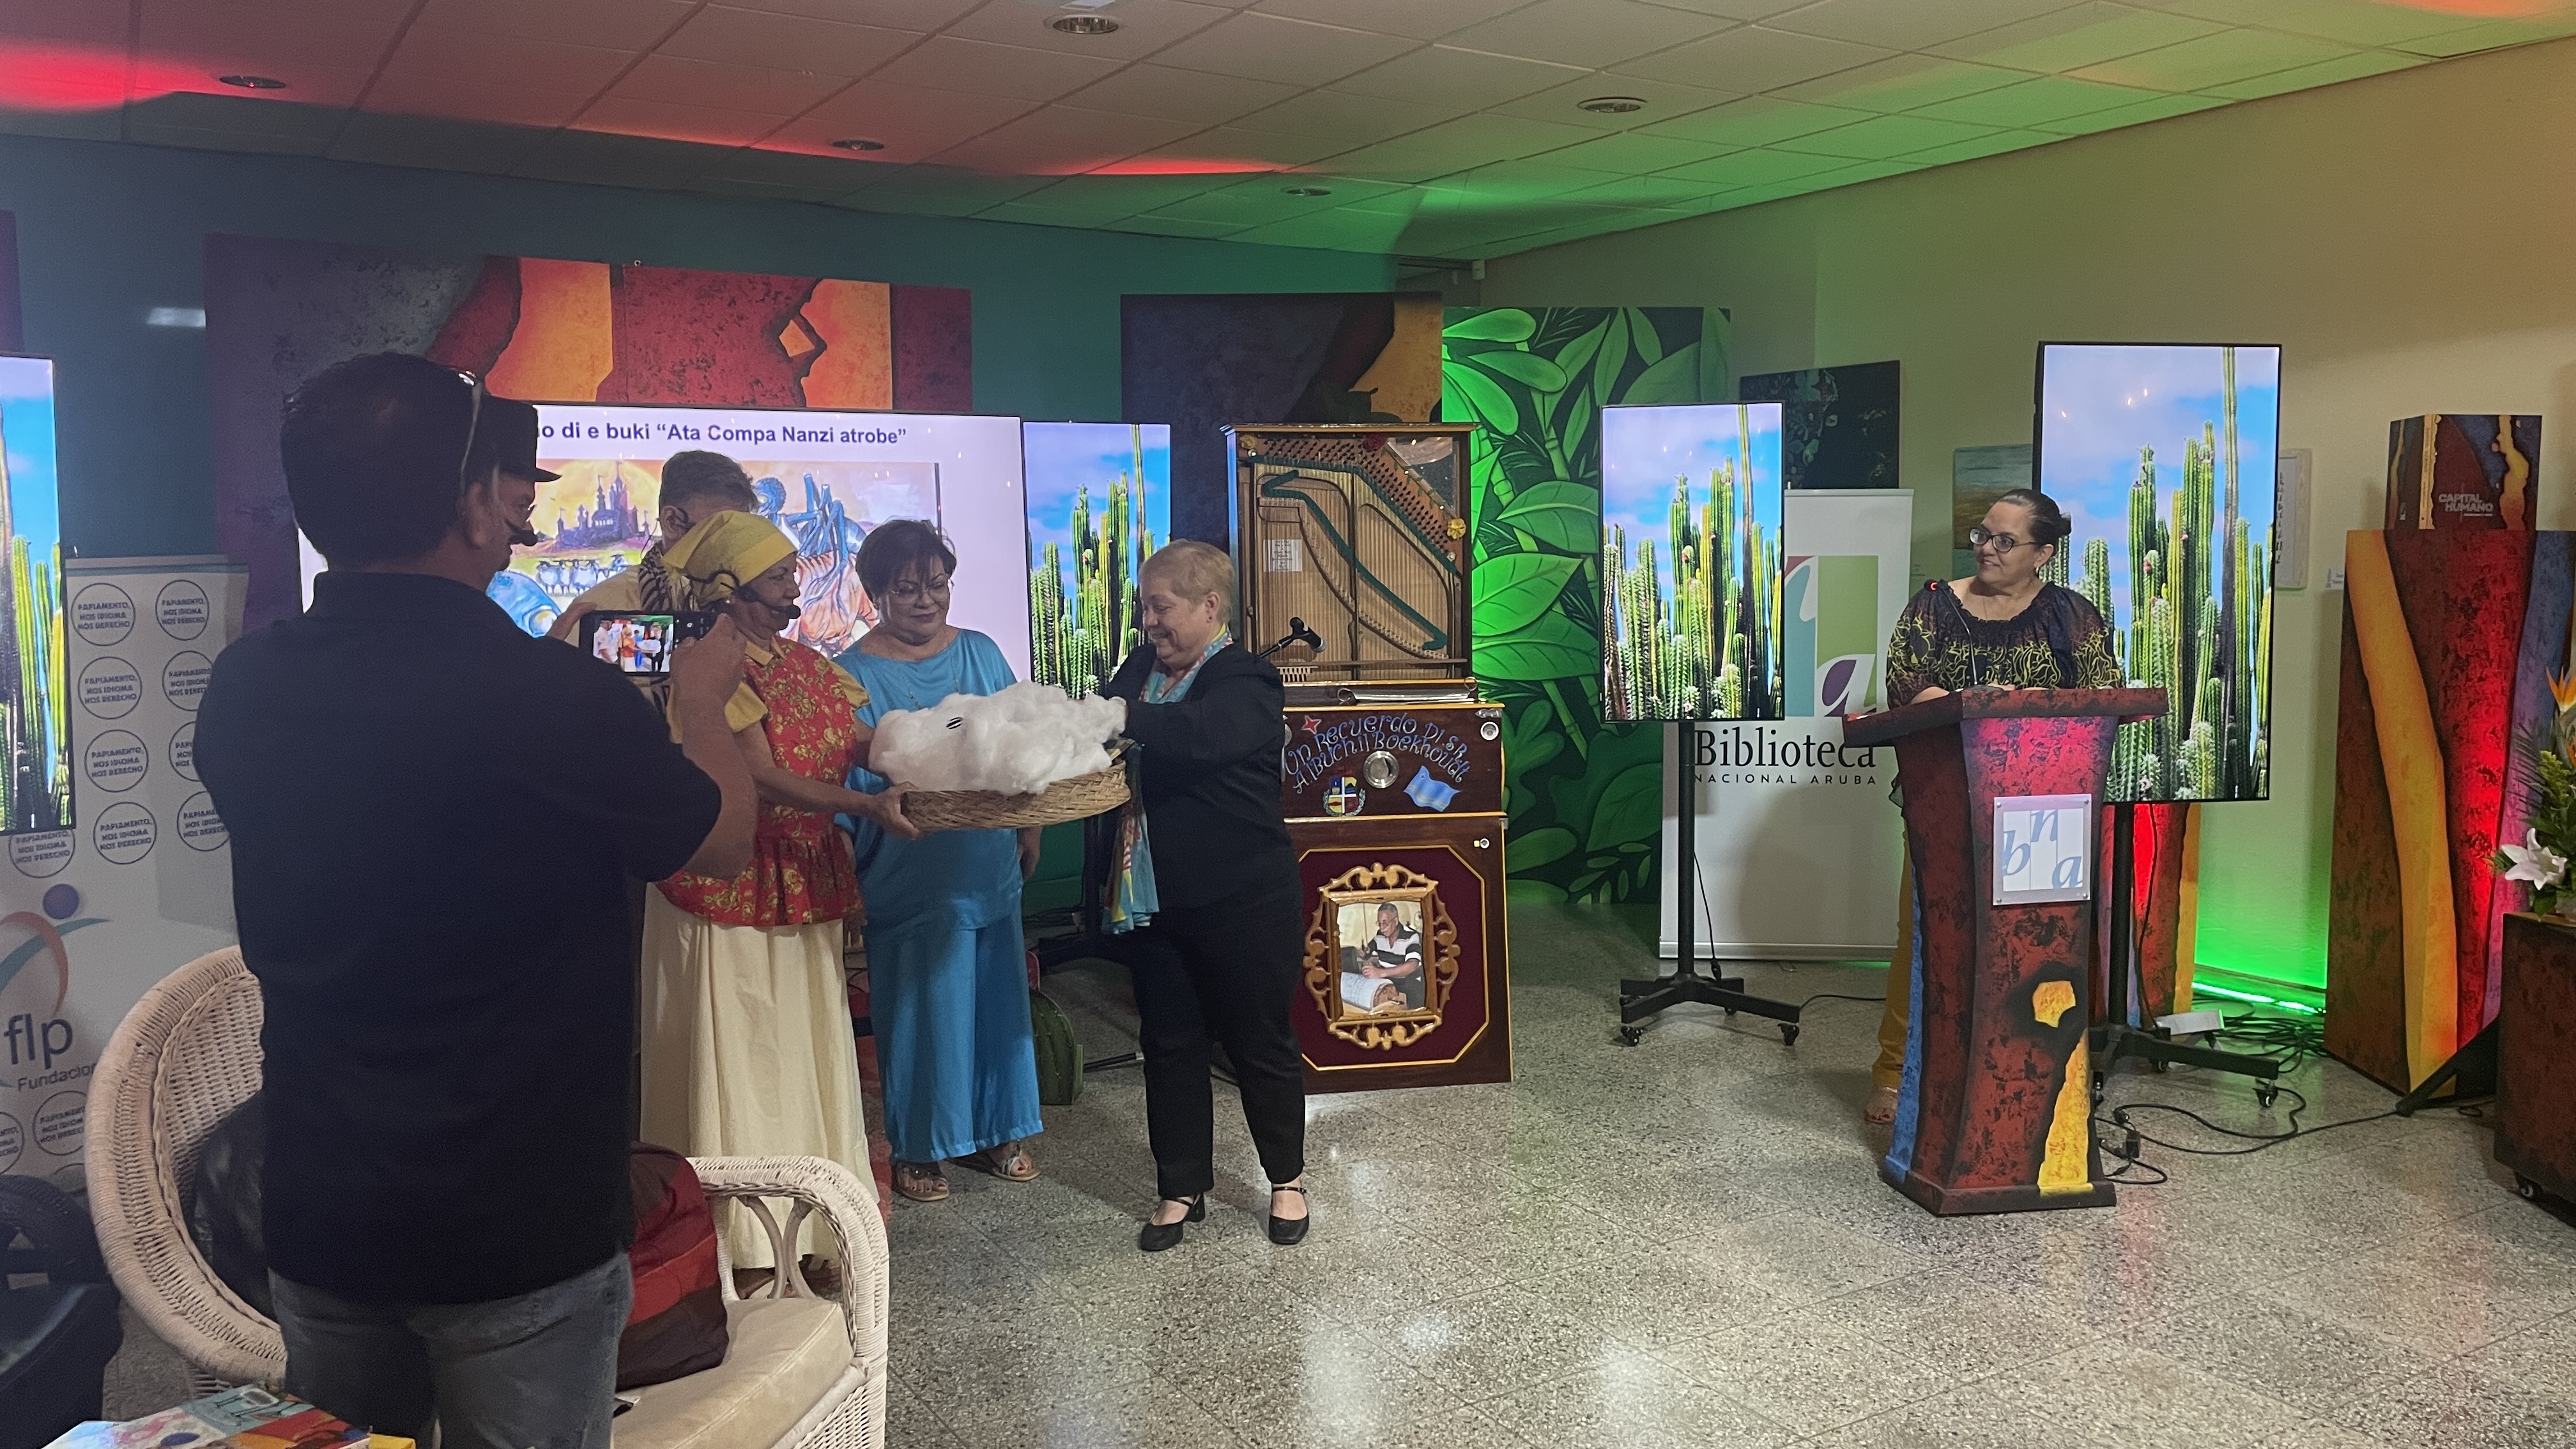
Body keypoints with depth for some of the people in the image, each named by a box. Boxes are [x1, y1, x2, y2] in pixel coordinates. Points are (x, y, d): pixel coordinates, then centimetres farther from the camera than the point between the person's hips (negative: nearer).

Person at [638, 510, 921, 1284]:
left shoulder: (805, 661, 11)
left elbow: (862, 742, 2)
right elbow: (763, 777, -23)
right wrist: (867, 805, -32)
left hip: (806, 887, 8)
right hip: (730, 893, -8)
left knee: (807, 1055, 13)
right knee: (739, 1066, 1)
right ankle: (744, 1251, 11)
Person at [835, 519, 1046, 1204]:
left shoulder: (981, 653, 7)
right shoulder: (855, 675, -7)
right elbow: (849, 784, -8)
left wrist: (1029, 830, 12)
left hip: (990, 867, 5)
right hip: (909, 881, -5)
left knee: (996, 998, 13)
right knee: (920, 1008, 3)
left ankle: (995, 1129, 29)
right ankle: (915, 1147, 20)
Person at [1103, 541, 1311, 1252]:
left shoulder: (1244, 682, -15)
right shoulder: (1142, 666, 6)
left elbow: (1196, 735, -35)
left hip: (1242, 900, -6)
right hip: (1153, 897, 6)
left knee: (1261, 1042, 10)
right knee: (1169, 1045, 14)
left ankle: (1287, 1179, 30)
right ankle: (1181, 1190, 29)